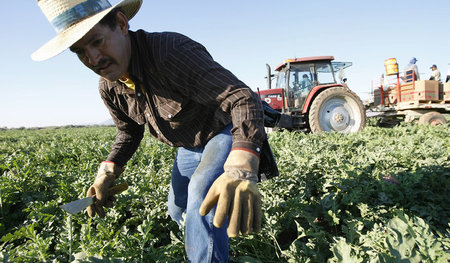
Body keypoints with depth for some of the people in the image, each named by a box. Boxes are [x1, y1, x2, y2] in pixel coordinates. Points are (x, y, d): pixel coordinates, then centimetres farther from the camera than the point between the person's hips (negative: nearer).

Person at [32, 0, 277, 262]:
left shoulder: (171, 51, -36)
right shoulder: (110, 88, -11)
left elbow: (244, 99, -45)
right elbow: (129, 132, 9)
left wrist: (241, 170, -62)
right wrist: (107, 173, -8)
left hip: (226, 132, -7)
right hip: (189, 147, 8)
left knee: (202, 190, -34)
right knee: (179, 211, 18)